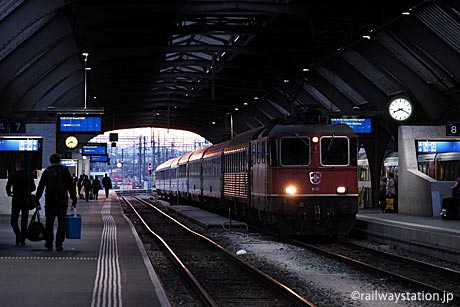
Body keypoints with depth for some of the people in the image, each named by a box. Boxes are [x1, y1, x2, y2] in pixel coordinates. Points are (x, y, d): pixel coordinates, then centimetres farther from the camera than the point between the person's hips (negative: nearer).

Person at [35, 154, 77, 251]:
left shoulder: (46, 172, 4)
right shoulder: (64, 171, 2)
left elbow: (40, 187, 3)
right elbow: (71, 186, 1)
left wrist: (36, 200, 8)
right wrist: (74, 200, 5)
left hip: (49, 200, 1)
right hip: (62, 200, -1)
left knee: (49, 222, 11)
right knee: (61, 222, 0)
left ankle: (49, 244, 14)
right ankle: (59, 244, -7)